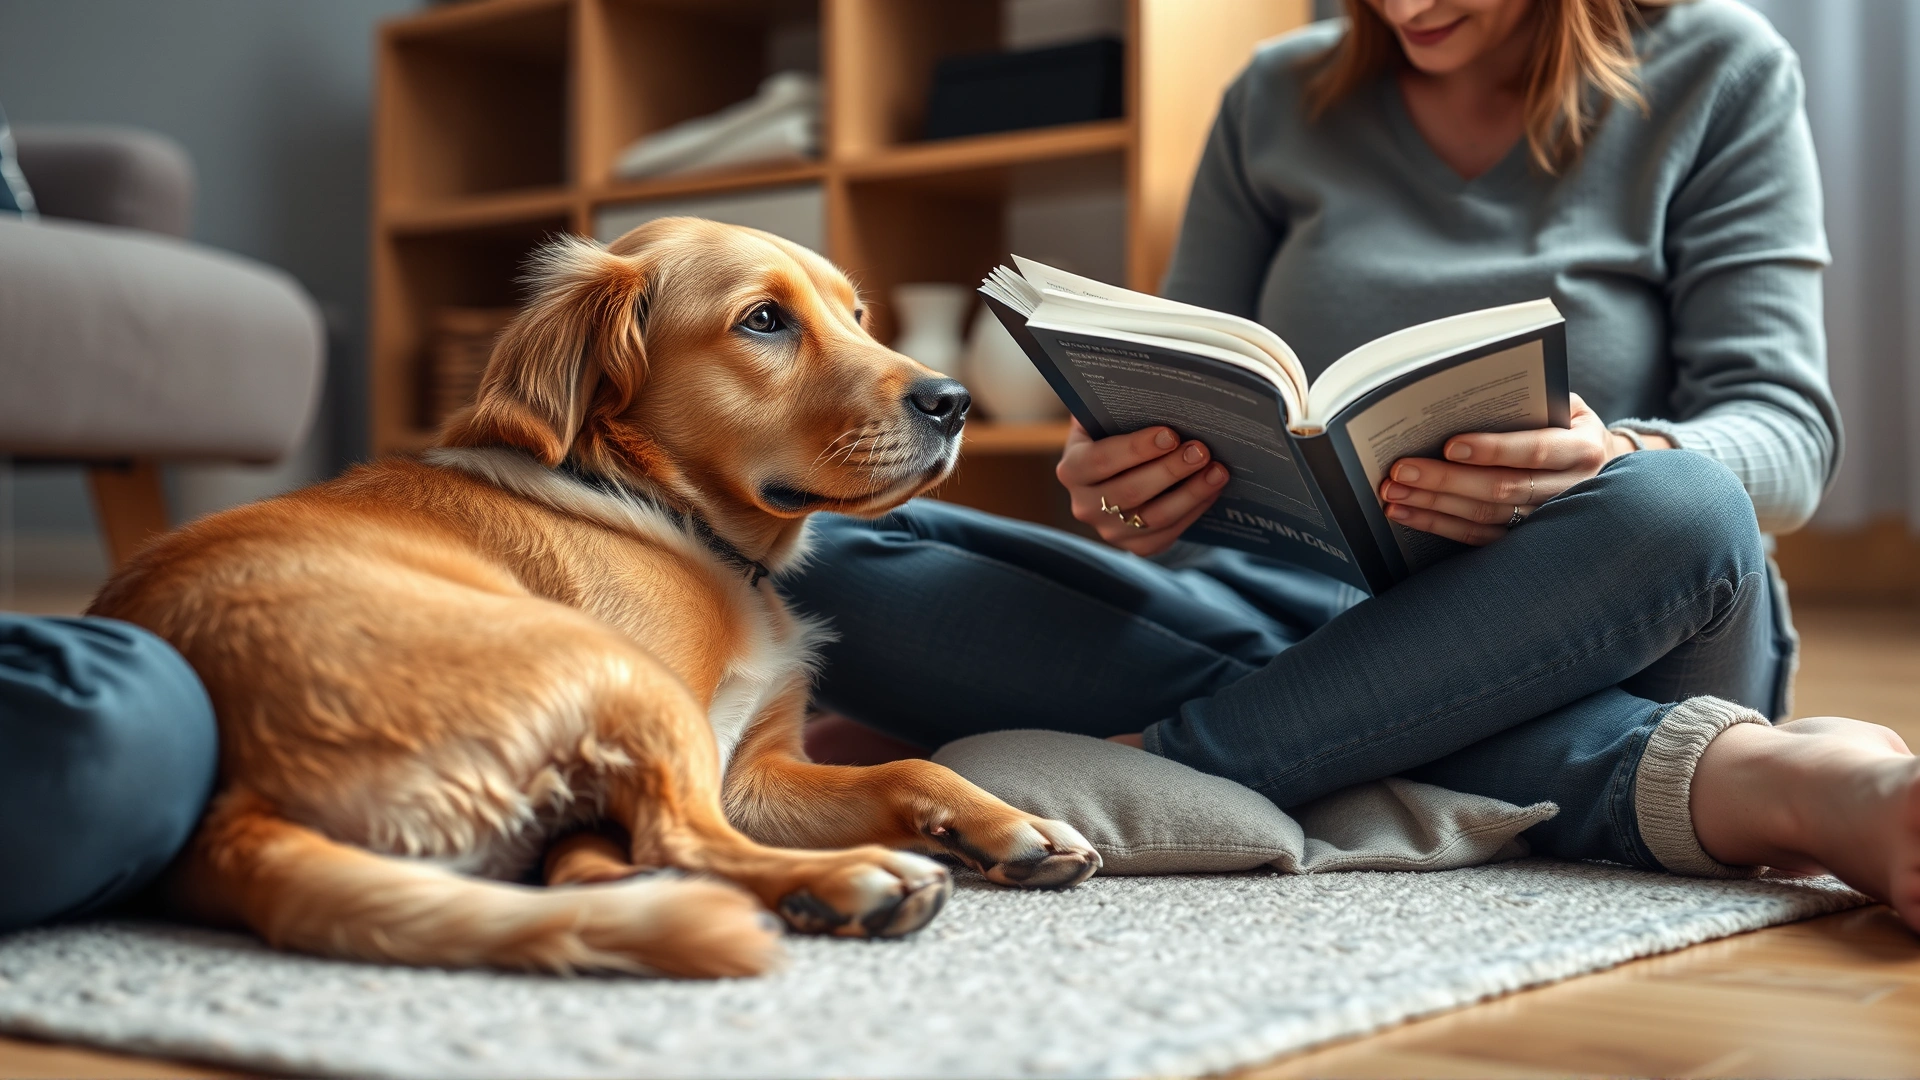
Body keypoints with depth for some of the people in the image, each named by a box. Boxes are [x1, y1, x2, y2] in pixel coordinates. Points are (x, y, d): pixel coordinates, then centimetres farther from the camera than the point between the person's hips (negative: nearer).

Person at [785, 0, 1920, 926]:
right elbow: (1179, 408, 8)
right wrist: (1116, 480, -17)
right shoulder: (1282, 98, 11)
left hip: (1598, 630, -2)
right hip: (1304, 616, 3)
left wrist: (1620, 466, -28)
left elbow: (1786, 428, -4)